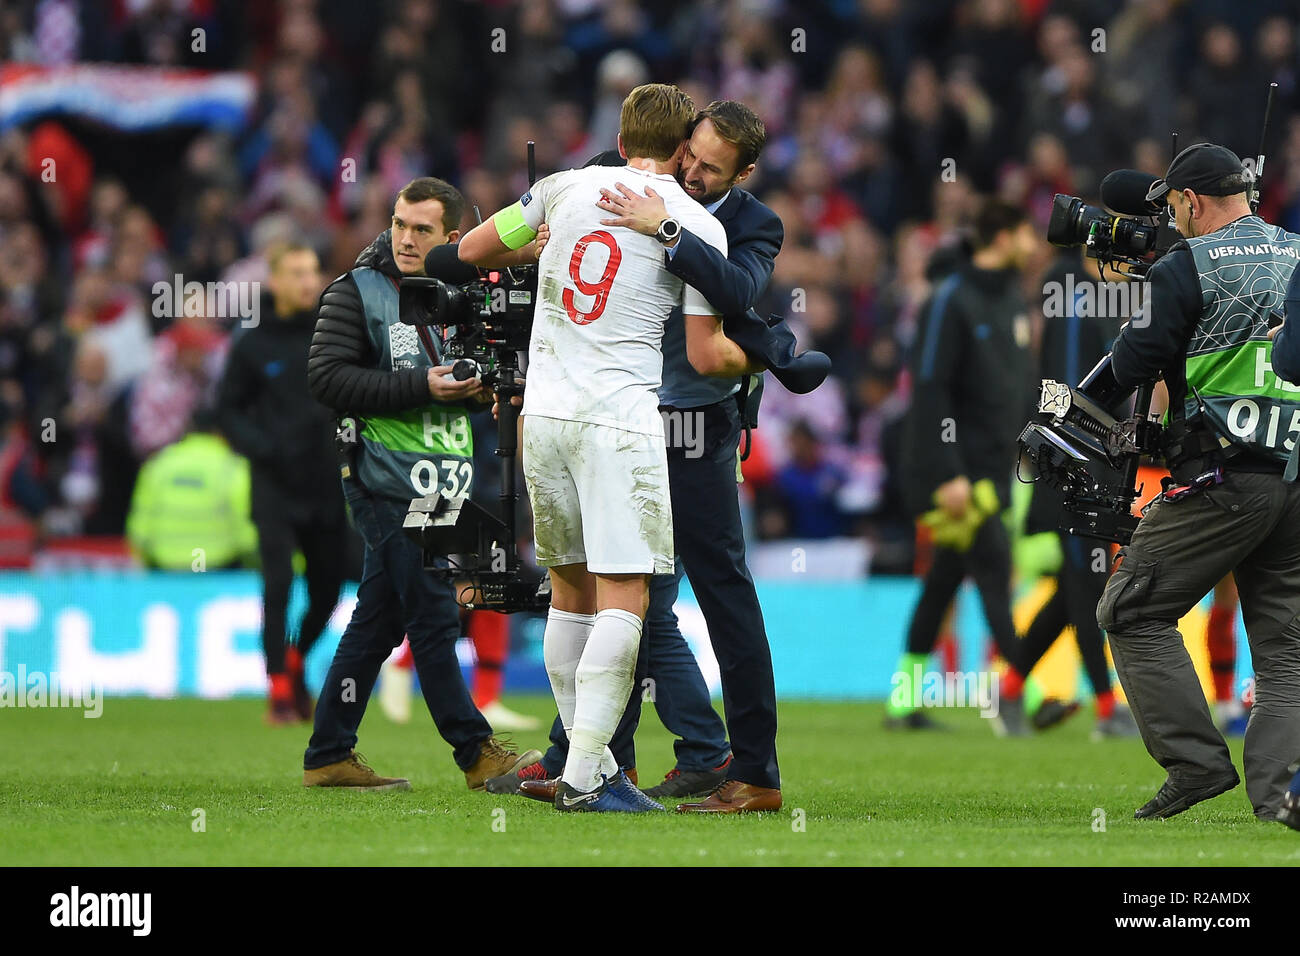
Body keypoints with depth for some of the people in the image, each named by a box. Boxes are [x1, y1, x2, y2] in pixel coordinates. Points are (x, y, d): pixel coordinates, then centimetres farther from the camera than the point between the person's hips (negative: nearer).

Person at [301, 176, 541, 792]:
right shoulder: (356, 293, -3)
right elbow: (327, 377, -12)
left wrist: (479, 385, 1)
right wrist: (421, 388, -18)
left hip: (442, 481, 7)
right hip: (386, 480, -7)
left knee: (378, 621, 7)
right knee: (433, 616, -8)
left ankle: (328, 757, 12)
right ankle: (476, 752, -6)